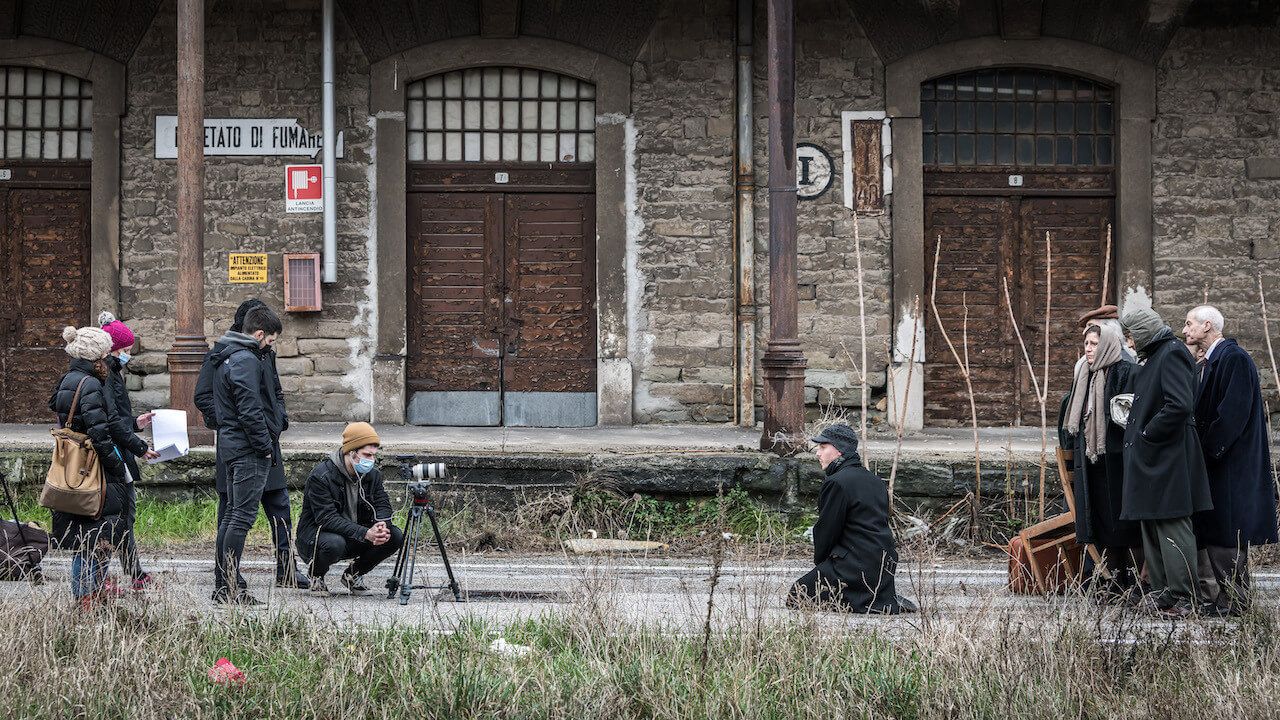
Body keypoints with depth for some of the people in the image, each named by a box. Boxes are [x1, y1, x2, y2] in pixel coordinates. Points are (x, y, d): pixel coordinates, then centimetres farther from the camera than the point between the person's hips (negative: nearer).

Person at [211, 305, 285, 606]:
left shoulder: (228, 358, 18)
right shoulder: (247, 361, -15)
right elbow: (250, 410, -21)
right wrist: (266, 447, -15)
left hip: (231, 446, 11)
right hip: (249, 450, -11)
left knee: (232, 514, 12)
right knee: (243, 516, -9)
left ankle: (223, 586, 15)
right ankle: (231, 588, -10)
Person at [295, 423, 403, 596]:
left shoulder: (372, 474, -1)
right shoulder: (321, 476, -22)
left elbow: (382, 505, -1)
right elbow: (327, 518, -29)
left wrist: (381, 525, -27)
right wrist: (365, 533, -39)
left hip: (354, 540, 6)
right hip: (315, 534, -6)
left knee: (395, 536, -13)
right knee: (334, 543, -40)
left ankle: (354, 574, 8)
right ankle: (316, 577, -4)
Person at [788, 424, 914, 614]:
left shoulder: (837, 483, -13)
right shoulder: (875, 481, 14)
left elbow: (827, 530, -10)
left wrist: (819, 562, 9)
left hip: (858, 566, -9)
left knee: (796, 597, -4)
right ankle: (884, 596, 6)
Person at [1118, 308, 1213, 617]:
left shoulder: (1173, 354, -14)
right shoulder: (1154, 357, 16)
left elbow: (1180, 405, -26)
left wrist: (1148, 434, -19)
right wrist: (1137, 424, 11)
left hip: (1167, 459, -11)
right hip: (1150, 460, 11)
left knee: (1171, 527, -8)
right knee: (1152, 526, 14)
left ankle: (1182, 597, -6)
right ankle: (1162, 592, 20)